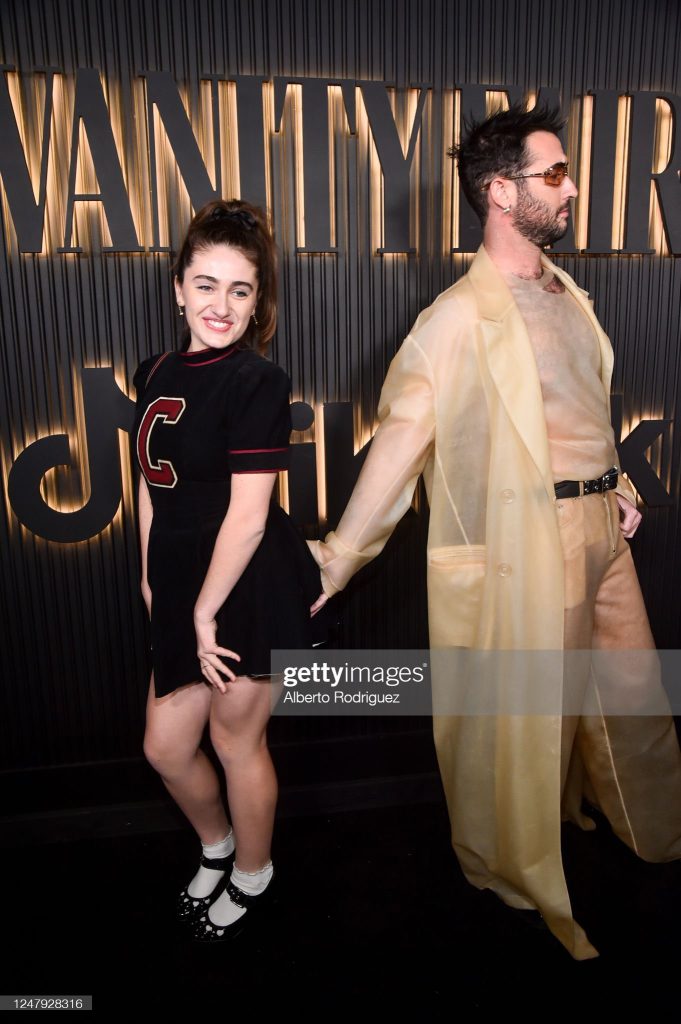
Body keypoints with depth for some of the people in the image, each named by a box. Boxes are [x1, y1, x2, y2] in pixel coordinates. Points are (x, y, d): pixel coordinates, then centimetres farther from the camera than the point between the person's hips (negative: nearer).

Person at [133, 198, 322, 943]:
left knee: (236, 740, 12)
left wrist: (207, 610, -14)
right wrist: (151, 579, 11)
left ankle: (252, 879, 40)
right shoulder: (158, 373, 8)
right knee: (165, 747, 14)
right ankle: (216, 847, 46)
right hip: (184, 589, 7)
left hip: (248, 590, -6)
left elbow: (248, 512, -18)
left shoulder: (257, 381, -14)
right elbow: (152, 484, 12)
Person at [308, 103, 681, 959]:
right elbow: (400, 437, -20)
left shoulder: (565, 293, 10)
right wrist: (338, 559, -21)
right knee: (525, 710, 8)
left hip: (600, 528, 8)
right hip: (527, 539, -7)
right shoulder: (463, 315, -15)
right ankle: (518, 869, 34)